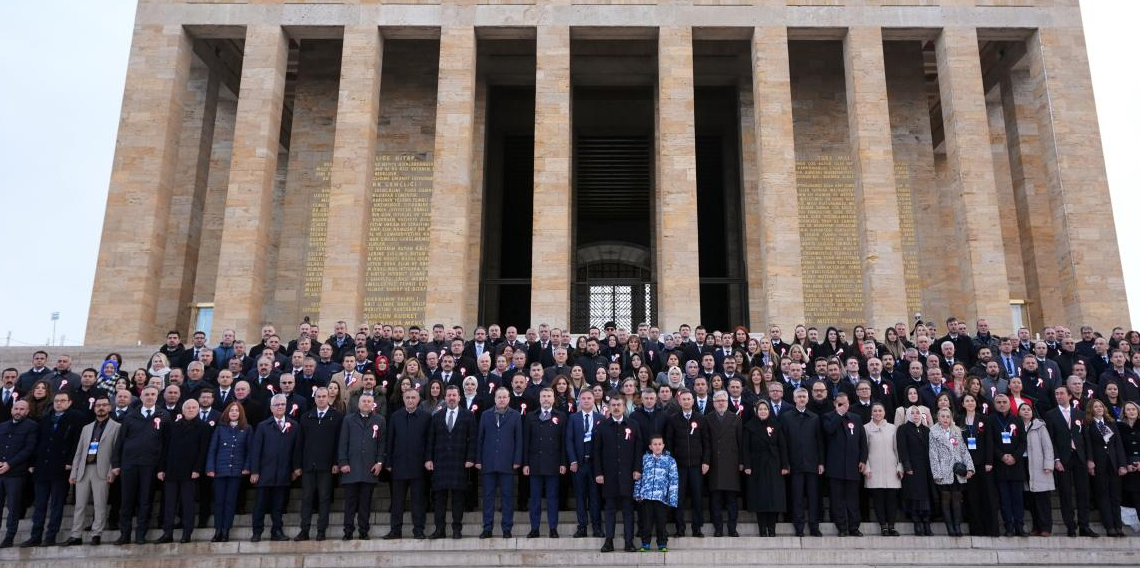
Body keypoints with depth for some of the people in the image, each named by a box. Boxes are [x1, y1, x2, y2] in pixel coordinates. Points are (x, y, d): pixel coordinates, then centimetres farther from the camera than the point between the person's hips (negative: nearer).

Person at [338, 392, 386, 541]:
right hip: (351, 467, 0)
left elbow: (382, 443, 8)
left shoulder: (379, 420, 10)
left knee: (366, 502, 3)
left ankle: (364, 531, 9)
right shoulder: (348, 420, 10)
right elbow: (342, 443, 5)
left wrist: (380, 462, -1)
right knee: (350, 501, 1)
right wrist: (343, 462, -3)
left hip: (370, 467, 0)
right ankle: (348, 531, 7)